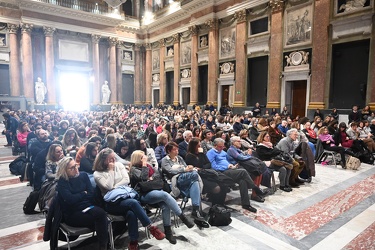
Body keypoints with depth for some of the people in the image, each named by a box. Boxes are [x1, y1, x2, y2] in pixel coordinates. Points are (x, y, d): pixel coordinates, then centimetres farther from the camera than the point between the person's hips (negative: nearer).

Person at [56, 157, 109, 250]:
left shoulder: (83, 175, 9)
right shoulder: (62, 182, -3)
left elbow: (91, 194, 3)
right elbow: (70, 199, -17)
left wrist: (77, 196, -8)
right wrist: (84, 194, -3)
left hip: (87, 207, 4)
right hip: (72, 214, -4)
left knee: (100, 212, -32)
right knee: (100, 218, -29)